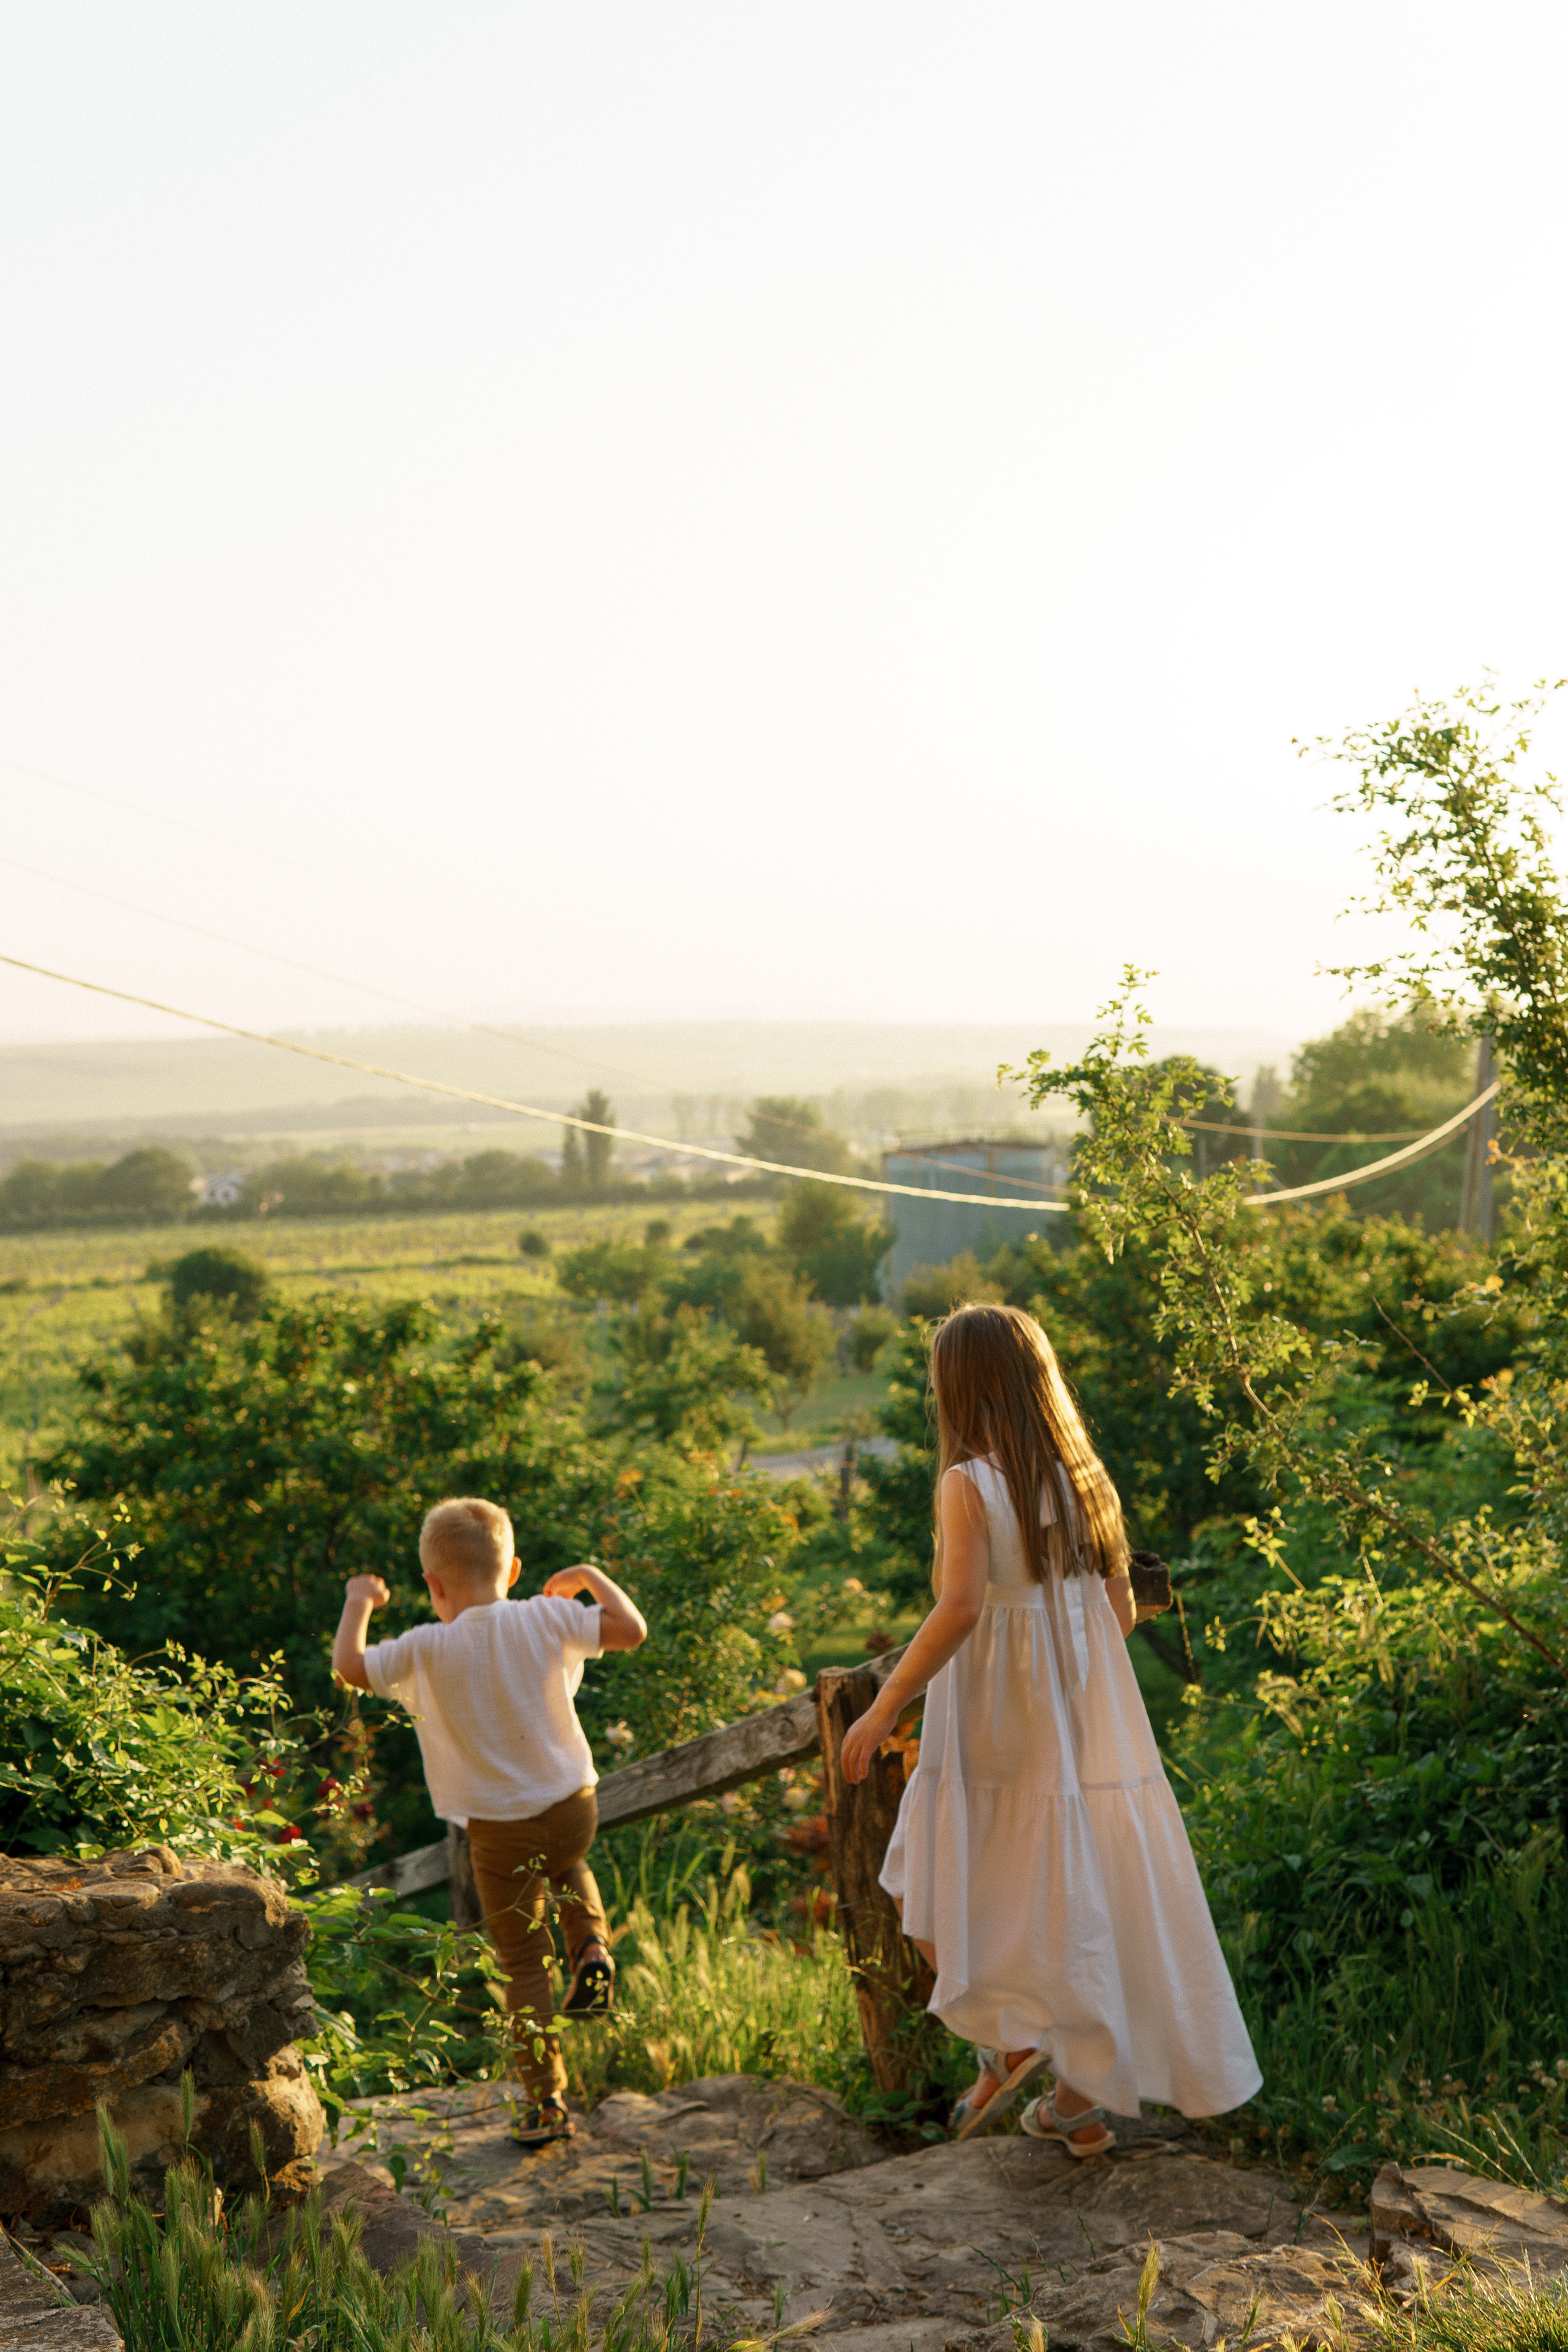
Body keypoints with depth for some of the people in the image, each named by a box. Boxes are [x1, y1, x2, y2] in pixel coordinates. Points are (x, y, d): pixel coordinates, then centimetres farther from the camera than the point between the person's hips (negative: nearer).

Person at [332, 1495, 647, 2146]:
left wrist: (359, 1601, 8)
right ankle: (591, 1946, 15)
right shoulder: (547, 1619, -8)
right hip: (574, 1809, 3)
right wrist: (590, 1576, 9)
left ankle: (547, 2103, 11)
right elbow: (632, 1630, -7)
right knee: (566, 1864, 40)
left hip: (501, 1832, -3)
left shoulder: (429, 1650, -14)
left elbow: (349, 1666, -9)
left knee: (524, 1964, 9)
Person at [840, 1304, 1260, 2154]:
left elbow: (959, 1608, -25)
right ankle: (1085, 2095, 18)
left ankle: (1006, 2036, -1)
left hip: (998, 1731, -6)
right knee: (1082, 1897, 13)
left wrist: (882, 1710, -20)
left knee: (928, 1883, 13)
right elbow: (1121, 1610, 8)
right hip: (1089, 1723, 6)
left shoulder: (969, 1483, -14)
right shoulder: (1084, 1478, 5)